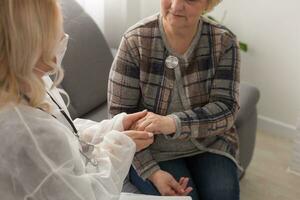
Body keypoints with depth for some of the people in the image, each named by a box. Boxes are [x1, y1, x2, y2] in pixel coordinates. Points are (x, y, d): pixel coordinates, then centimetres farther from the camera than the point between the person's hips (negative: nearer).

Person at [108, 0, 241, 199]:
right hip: (152, 150, -1)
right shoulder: (135, 40, -15)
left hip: (209, 145, 2)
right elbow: (121, 114, -13)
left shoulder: (224, 41, -10)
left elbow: (226, 109, -17)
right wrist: (152, 171, -21)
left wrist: (173, 123, -35)